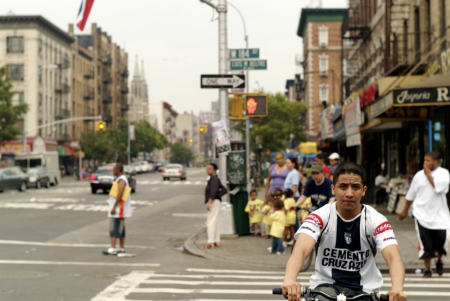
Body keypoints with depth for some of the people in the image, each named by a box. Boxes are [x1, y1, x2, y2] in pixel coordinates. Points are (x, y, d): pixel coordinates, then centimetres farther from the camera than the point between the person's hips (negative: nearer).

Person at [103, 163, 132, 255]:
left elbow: (120, 195, -24)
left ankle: (112, 249, -16)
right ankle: (122, 248, 15)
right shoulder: (120, 179, 18)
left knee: (114, 228, -13)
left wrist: (114, 207, -25)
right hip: (118, 209, 11)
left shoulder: (121, 180, -15)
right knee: (120, 229, 12)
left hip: (118, 209, -11)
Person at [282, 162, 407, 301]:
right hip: (326, 284, -1)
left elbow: (393, 257, -24)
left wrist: (397, 289, -47)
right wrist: (289, 280, -51)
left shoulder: (376, 220, -10)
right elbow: (300, 250, -29)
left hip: (363, 290, 1)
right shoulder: (320, 217, -13)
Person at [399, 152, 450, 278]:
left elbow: (439, 188, -21)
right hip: (422, 213, 1)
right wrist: (405, 210, 20)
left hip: (439, 214, -1)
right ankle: (427, 268, 11)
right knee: (425, 243, -2)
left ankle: (439, 260, 26)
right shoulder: (419, 175, 5)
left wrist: (428, 174, -13)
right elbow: (411, 194, 15)